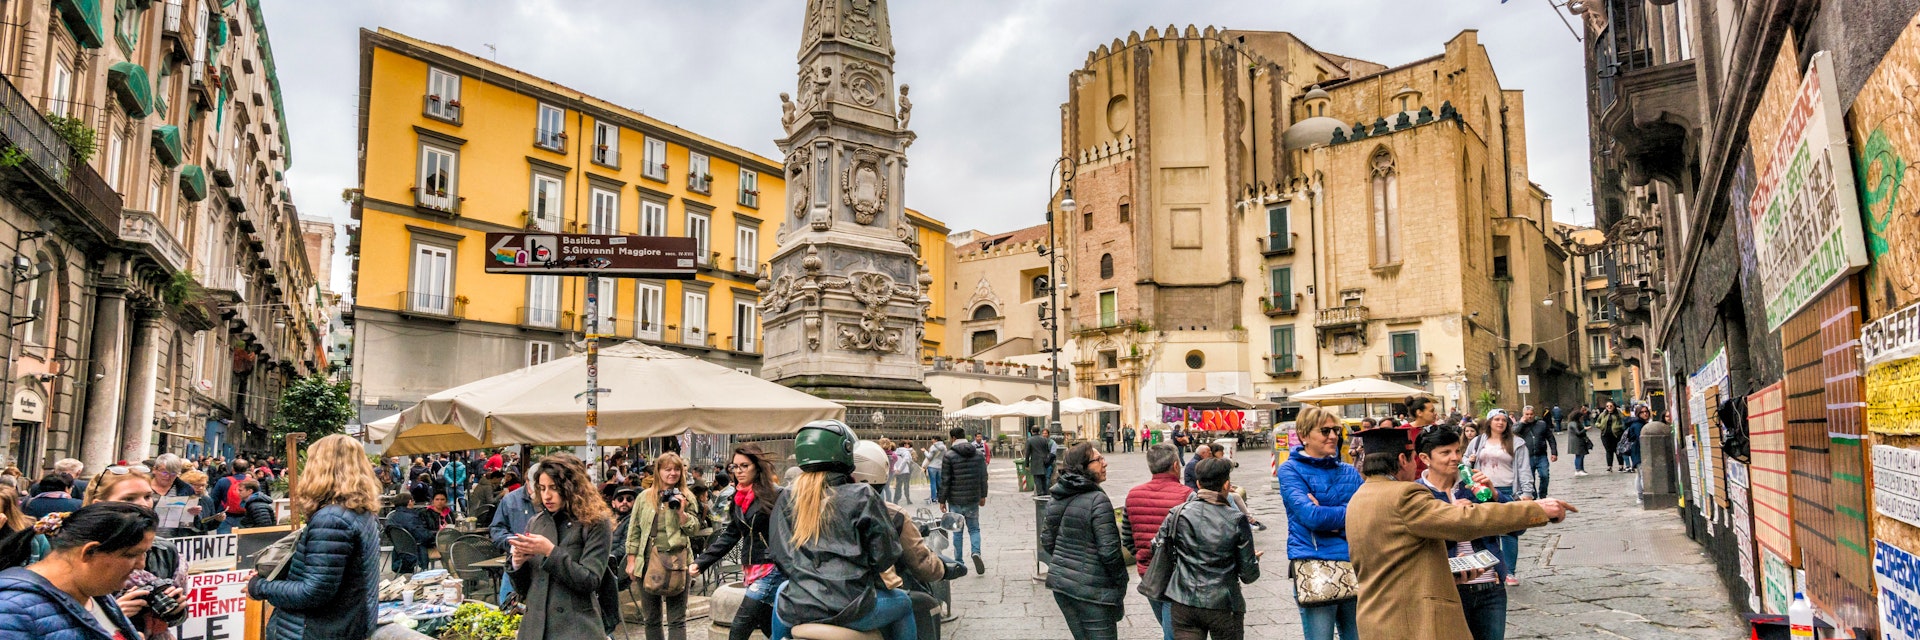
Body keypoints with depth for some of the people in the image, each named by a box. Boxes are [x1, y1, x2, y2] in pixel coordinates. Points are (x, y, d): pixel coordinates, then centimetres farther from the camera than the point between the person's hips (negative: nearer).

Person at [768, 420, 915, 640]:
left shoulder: (786, 499, 5)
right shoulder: (861, 497, -6)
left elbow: (780, 557, 9)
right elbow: (886, 554, -5)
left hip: (796, 612, 4)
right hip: (851, 612, -4)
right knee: (903, 602, 24)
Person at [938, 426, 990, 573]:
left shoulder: (949, 455, -10)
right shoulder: (978, 454, 3)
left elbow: (945, 480, -9)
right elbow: (983, 477, 8)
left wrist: (942, 500, -1)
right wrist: (983, 496, 18)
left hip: (955, 500, -2)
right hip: (973, 500, 3)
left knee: (957, 531, 9)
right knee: (974, 528, 12)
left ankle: (958, 563, 13)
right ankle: (976, 552, -13)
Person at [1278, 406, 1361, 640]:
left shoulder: (1350, 472, 14)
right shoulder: (1290, 470, -1)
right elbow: (1309, 515, -15)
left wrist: (1325, 515, -13)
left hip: (1353, 562, 5)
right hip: (1313, 567, -5)